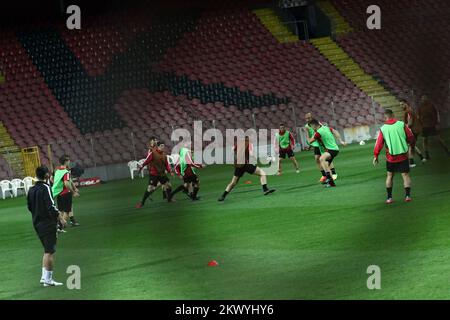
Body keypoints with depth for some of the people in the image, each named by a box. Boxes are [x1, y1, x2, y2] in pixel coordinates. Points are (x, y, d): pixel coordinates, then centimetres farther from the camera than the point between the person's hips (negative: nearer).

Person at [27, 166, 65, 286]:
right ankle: (48, 279, -3)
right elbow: (51, 206, -21)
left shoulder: (32, 190, 8)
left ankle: (44, 277, 18)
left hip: (37, 222, 8)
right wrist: (61, 217, -14)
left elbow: (30, 207, 15)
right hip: (48, 223, -8)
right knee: (50, 251, -3)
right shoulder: (45, 188, -15)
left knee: (47, 250, 18)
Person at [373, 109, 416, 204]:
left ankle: (389, 197, 13)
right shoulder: (402, 125, -6)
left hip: (391, 157, 1)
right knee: (405, 175, 4)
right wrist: (412, 145, 20)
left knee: (390, 175, 15)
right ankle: (407, 195, -5)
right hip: (403, 155, -1)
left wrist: (375, 156, 7)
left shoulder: (383, 129, -5)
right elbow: (411, 137, 0)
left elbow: (379, 143, -3)